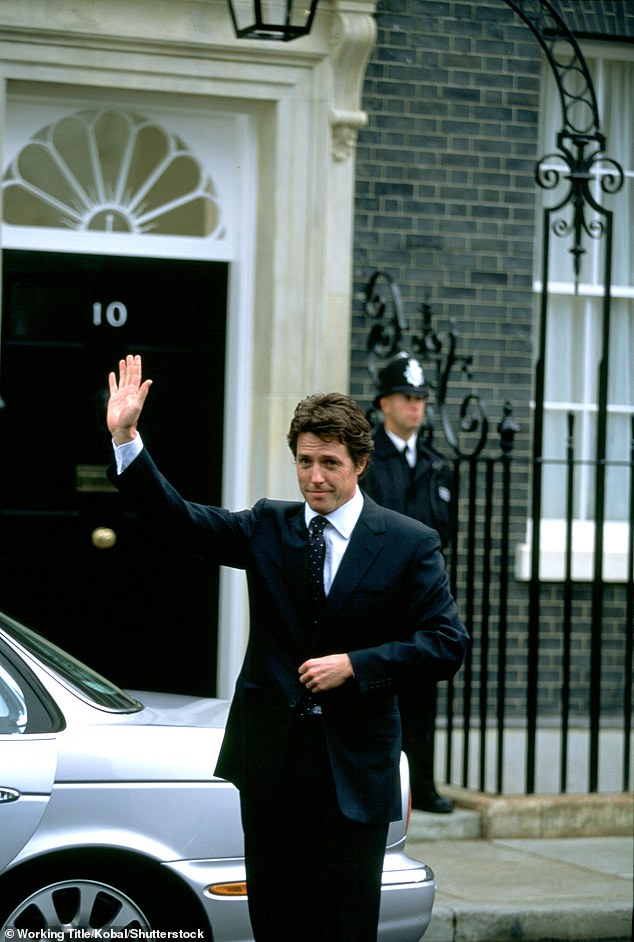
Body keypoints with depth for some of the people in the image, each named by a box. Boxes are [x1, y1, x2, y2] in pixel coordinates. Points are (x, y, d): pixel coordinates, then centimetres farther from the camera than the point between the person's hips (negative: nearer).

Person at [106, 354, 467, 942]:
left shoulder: (410, 545, -1)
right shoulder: (267, 528, 7)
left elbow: (445, 645, -4)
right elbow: (176, 519, -3)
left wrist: (355, 664, -14)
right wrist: (125, 437, -14)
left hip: (353, 765, -3)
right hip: (269, 757, 3)